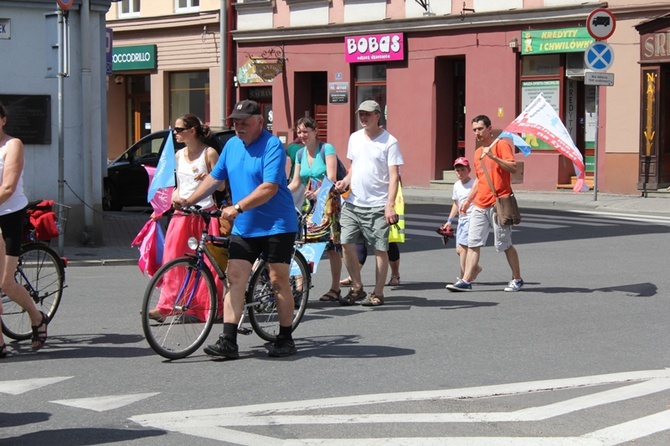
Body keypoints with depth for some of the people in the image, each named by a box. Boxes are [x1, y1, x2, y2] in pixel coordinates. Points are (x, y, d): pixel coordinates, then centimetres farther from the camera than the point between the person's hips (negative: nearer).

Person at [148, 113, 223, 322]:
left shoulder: (209, 153, -3)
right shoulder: (179, 155, 15)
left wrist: (208, 177, -23)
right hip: (182, 213, 5)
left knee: (207, 262, -2)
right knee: (172, 258, -5)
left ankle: (209, 307, 8)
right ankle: (165, 305, -7)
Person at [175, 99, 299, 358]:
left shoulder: (272, 146, -13)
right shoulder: (231, 145, 11)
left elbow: (269, 188, -23)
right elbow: (214, 178, 18)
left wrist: (237, 207, -29)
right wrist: (189, 201, 8)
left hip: (276, 226, -6)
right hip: (243, 227, 7)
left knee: (278, 281, 0)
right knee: (234, 279, -2)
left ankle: (285, 339, 11)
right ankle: (228, 341, -4)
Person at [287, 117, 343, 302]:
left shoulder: (327, 149, -8)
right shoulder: (300, 154, 11)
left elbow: (331, 178, -17)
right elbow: (295, 183, 12)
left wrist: (317, 193, -33)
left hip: (328, 202, -6)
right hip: (310, 204, 6)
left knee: (332, 246, -5)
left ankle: (335, 289, 2)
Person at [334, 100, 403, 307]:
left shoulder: (389, 141, -6)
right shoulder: (354, 138, 11)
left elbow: (394, 176, -10)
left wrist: (389, 205, -19)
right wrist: (345, 181, 1)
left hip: (377, 205, -5)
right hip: (353, 202, 5)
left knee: (380, 249, 1)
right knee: (346, 243, 0)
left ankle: (378, 293, 10)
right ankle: (357, 288, 15)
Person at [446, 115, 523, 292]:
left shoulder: (501, 145, -4)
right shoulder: (478, 152, 18)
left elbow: (513, 168, -17)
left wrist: (493, 156, -26)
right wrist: (468, 200, 22)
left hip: (498, 204, -7)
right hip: (480, 206, 7)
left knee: (504, 244, 1)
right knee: (473, 243, -2)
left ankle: (517, 279, 15)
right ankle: (466, 281, -5)